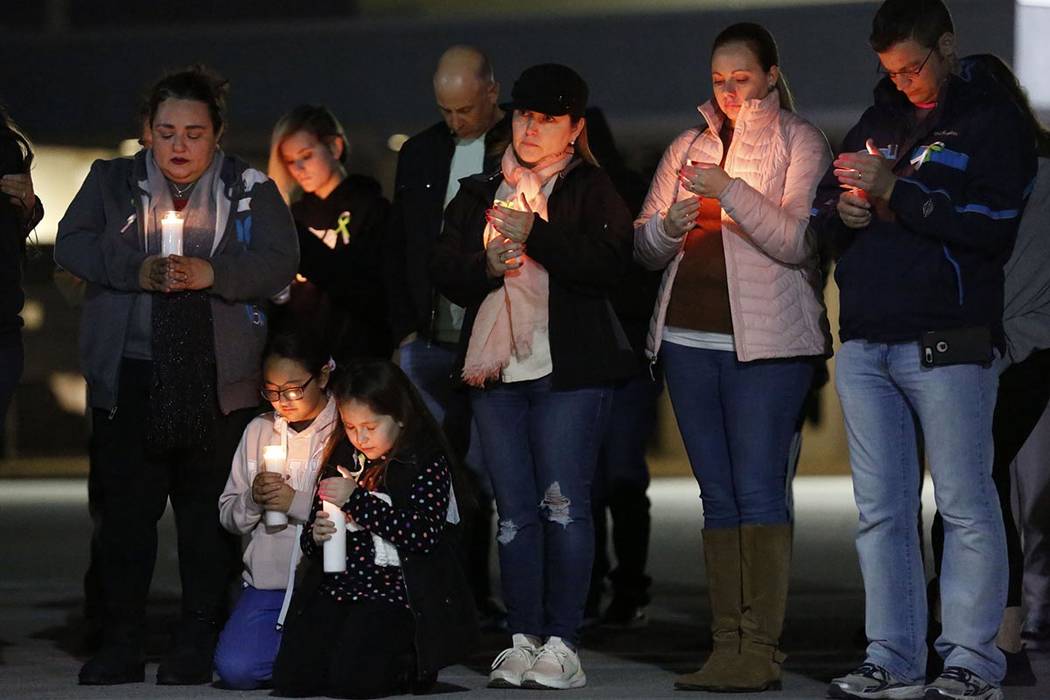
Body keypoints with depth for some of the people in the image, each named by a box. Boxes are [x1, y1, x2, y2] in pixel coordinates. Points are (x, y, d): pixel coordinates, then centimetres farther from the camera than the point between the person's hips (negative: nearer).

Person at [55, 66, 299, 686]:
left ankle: (198, 644, 12)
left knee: (209, 510, 3)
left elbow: (281, 262, -6)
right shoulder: (112, 181, 10)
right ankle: (121, 644, 8)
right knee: (126, 507, 1)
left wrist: (210, 274, -20)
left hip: (218, 379, -1)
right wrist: (137, 270, -16)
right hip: (130, 374, 1)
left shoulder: (251, 190, 6)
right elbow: (71, 245, -2)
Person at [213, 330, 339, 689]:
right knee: (235, 668, -18)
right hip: (266, 581, 4)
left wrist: (298, 502, -15)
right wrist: (253, 499, -7)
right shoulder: (258, 431, 13)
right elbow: (229, 517, 14)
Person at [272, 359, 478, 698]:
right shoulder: (341, 460, 13)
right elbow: (311, 535, 20)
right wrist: (315, 538, -7)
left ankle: (411, 665, 7)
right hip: (336, 588, 5)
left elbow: (425, 536, -17)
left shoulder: (427, 463, -4)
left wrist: (356, 499, -18)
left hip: (392, 591, -5)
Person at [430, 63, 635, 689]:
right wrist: (489, 264, -7)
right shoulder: (481, 193, 17)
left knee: (564, 504, -7)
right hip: (496, 368, 4)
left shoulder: (593, 191, 4)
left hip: (570, 368, -4)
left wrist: (536, 230, -14)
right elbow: (447, 273, 12)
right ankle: (524, 639, 7)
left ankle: (562, 643, -5)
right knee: (515, 511, 4)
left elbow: (607, 266, -11)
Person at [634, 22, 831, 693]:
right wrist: (669, 227, -7)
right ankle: (726, 646, 7)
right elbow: (644, 247, 15)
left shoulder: (799, 142, 2)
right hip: (689, 335, 6)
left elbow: (799, 241, -11)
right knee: (718, 497, 6)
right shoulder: (689, 147, 17)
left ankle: (761, 650, -12)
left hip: (767, 337, -6)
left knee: (759, 489, -11)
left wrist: (730, 191, -19)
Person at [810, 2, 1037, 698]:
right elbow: (823, 215, 23)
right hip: (866, 346, 6)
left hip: (948, 346, -6)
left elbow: (994, 226, -12)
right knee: (881, 512, 5)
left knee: (966, 508, -4)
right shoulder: (879, 121, 20)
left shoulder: (992, 120, 1)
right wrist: (842, 210, -1)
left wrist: (897, 192, -15)